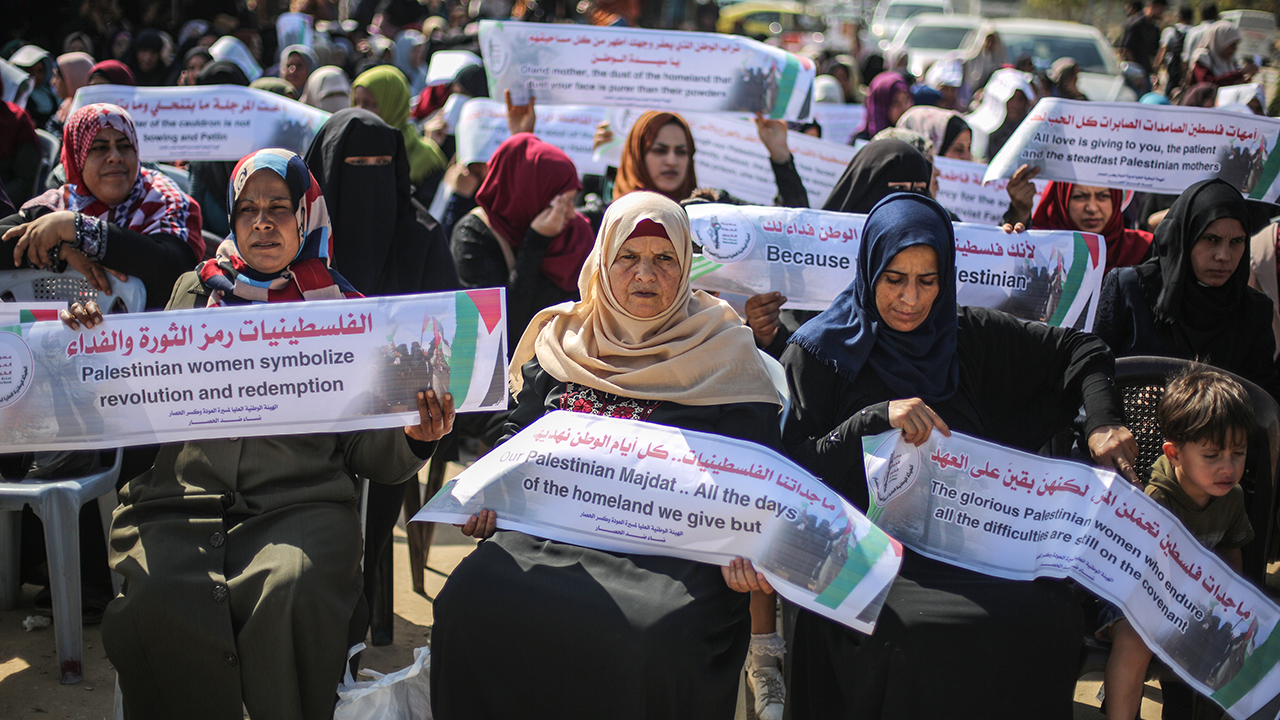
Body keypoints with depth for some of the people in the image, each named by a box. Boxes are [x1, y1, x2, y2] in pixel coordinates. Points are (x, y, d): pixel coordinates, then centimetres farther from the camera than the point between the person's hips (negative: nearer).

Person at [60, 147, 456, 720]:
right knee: (153, 606, -28)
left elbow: (365, 450, 14)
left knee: (292, 598, -33)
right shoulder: (195, 290, 20)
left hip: (300, 500, -1)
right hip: (182, 495, 1)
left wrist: (413, 440, -8)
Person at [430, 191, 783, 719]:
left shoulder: (724, 353, 6)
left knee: (650, 637, -34)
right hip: (551, 531, 3)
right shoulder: (562, 339, 17)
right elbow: (519, 435, 23)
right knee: (468, 600, -24)